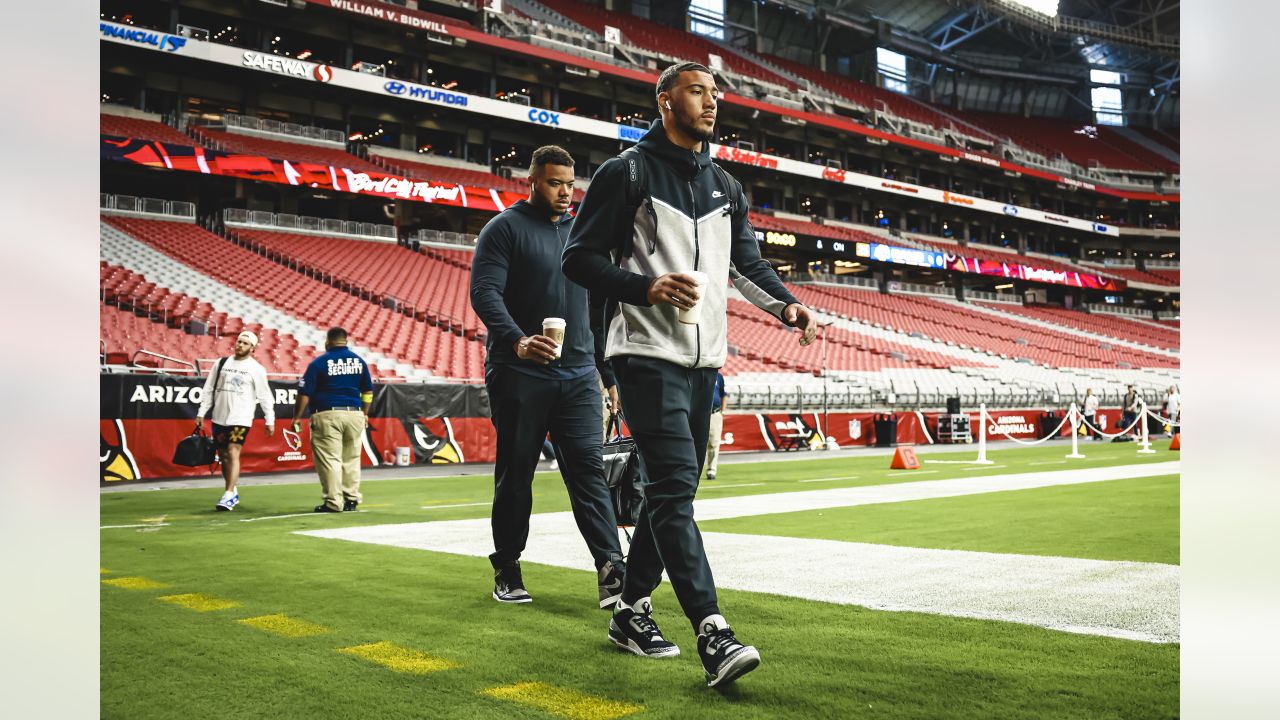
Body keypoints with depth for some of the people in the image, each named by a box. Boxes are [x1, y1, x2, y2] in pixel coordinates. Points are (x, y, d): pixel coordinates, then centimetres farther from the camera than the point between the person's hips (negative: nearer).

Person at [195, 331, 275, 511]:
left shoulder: (256, 369, -1)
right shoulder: (222, 363, 9)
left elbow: (265, 397, 0)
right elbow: (209, 390, 11)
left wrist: (270, 421, -2)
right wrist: (201, 413, 7)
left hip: (241, 419, -5)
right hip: (219, 418, 5)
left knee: (233, 454, -15)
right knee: (223, 456, 10)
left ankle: (228, 496, -15)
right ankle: (233, 493, 25)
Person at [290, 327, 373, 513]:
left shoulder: (319, 362, -3)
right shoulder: (359, 361, 9)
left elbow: (304, 393, -5)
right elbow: (368, 391, 14)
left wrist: (297, 418, 3)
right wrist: (365, 414, 26)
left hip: (328, 416, -4)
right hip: (355, 414, 4)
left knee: (329, 459, -2)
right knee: (351, 459, 12)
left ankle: (334, 502, -4)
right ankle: (352, 499, 15)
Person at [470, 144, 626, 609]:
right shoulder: (505, 228, -1)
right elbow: (484, 292, -13)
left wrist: (610, 372, 16)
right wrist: (517, 341, -31)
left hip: (577, 377, 4)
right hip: (519, 377, -4)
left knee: (589, 470, -4)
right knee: (515, 477, 5)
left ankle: (611, 570, -8)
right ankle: (507, 571, 17)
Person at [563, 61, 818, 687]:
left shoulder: (724, 187, 18)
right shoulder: (627, 172, -2)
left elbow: (748, 263, 23)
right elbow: (579, 258, -5)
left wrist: (787, 306, 4)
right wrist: (645, 287, -20)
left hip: (704, 360, 8)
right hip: (648, 355, -7)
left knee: (671, 489, 10)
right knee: (675, 484, -17)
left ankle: (631, 611, 23)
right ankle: (712, 633, -21)